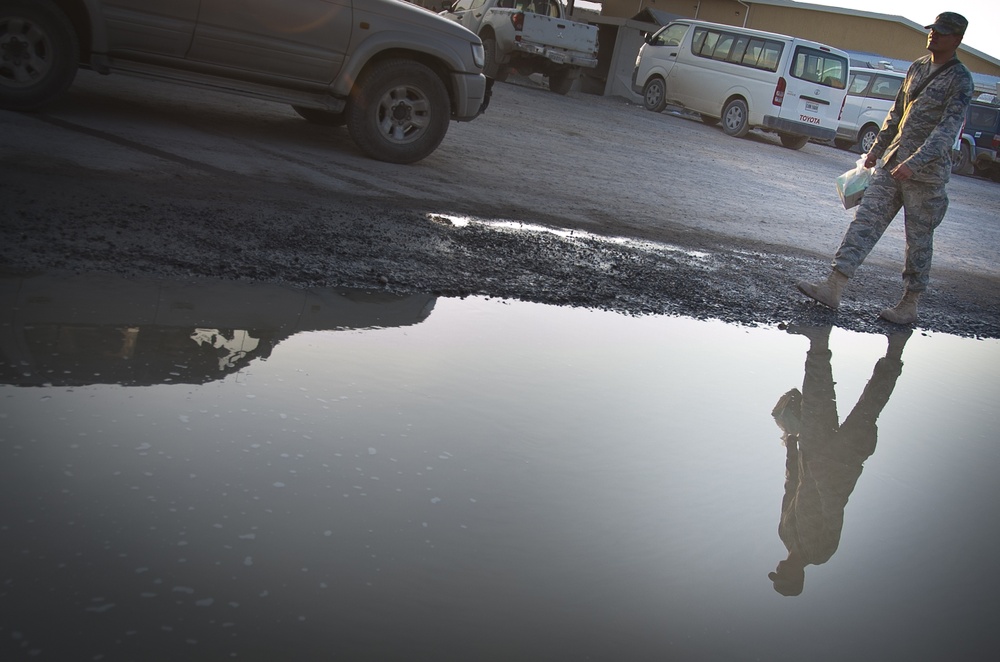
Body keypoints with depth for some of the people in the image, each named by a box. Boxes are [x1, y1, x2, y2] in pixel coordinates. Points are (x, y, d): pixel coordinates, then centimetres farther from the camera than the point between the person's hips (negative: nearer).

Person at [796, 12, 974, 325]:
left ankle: (909, 306, 12)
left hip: (926, 172, -6)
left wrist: (914, 163, -31)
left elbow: (948, 128, -20)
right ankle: (832, 287, -5)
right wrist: (877, 149, 23)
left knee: (919, 240, 2)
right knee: (866, 220, -2)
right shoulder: (917, 68, 13)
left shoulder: (960, 80, -9)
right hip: (893, 163, 6)